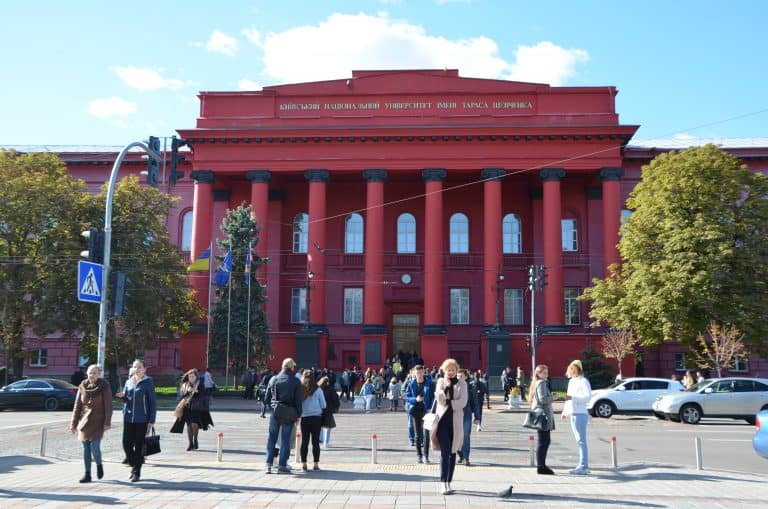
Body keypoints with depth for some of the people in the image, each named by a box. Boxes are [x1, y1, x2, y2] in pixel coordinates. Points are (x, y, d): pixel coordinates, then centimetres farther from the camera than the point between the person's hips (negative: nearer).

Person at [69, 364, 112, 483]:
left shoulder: (104, 386, -6)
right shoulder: (83, 386, 3)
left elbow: (108, 406, -7)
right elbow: (77, 406, 7)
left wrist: (107, 422, -12)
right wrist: (73, 423, 5)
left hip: (97, 422, -4)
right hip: (84, 421, 4)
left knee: (94, 446, -12)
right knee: (86, 448, 6)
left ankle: (99, 465, 17)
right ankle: (87, 474, 14)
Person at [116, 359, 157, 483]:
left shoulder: (148, 382, -4)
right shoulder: (129, 382, 10)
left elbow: (153, 402, -4)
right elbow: (126, 400, 19)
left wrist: (151, 421, -9)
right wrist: (122, 396, -6)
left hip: (142, 419, -4)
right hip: (128, 418, 4)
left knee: (139, 446, 0)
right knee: (126, 444, 3)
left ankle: (137, 473, 13)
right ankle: (134, 464, 28)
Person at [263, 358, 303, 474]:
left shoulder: (273, 379, 3)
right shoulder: (296, 381, -5)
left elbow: (267, 397, 8)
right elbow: (298, 400, -4)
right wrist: (298, 415, 3)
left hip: (275, 412, 2)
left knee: (272, 438, 10)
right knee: (286, 439, 4)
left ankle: (268, 464, 6)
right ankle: (282, 465, 5)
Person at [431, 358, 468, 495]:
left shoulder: (461, 384, 6)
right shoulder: (440, 382, 6)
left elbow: (463, 402, -6)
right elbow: (439, 399, -7)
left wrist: (448, 403, -8)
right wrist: (445, 387, -19)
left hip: (456, 421, 1)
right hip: (443, 419, -1)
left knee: (452, 453, 8)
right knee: (444, 452, -10)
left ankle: (449, 482, 18)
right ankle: (444, 484, -12)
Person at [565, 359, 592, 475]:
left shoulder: (583, 381, -8)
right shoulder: (571, 381, 19)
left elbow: (588, 396, -18)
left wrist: (572, 397, -22)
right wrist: (565, 412, 25)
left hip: (580, 414, -9)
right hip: (573, 414, 9)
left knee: (581, 440, -9)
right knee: (580, 441, 12)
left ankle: (583, 467, -10)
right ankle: (585, 466, 18)